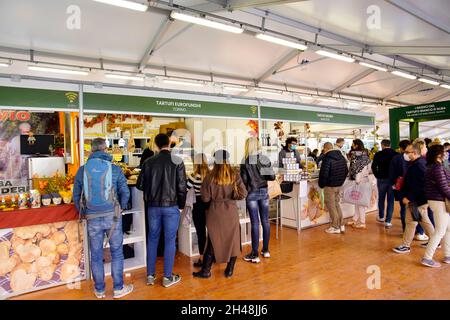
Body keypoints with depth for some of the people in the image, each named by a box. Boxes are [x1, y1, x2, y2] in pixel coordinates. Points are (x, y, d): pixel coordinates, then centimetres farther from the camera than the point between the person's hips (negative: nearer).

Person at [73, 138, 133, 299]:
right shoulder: (115, 169, -7)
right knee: (116, 252, 11)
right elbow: (125, 192, -5)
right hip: (112, 216, -2)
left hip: (92, 219, 2)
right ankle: (118, 288, 21)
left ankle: (99, 290, 29)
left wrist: (84, 212, 17)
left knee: (96, 255, 15)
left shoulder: (82, 170, -1)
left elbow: (76, 196, 5)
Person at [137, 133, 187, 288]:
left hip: (153, 207, 3)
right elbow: (182, 186, -9)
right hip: (171, 206, -3)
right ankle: (167, 277, 15)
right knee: (170, 240, 7)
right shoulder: (177, 162, -9)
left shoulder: (149, 162, -2)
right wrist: (181, 204, 5)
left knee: (152, 239, 15)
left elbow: (140, 184, 1)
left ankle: (150, 275, 24)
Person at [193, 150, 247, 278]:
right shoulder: (235, 176, -8)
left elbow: (205, 198, -9)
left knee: (213, 241, 12)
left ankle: (206, 271, 21)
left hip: (215, 213, 0)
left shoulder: (210, 178, -12)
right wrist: (231, 196, 6)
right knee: (233, 240, 14)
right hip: (231, 212, 1)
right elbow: (243, 194, -11)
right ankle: (229, 270, 23)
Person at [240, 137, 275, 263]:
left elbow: (244, 180, -10)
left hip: (252, 193, -4)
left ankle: (255, 255, 7)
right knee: (265, 221, 13)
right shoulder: (265, 159, -1)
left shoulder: (245, 161, -11)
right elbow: (272, 177, -1)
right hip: (264, 192, 4)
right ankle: (265, 250, 26)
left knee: (255, 223, -1)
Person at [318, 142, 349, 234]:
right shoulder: (342, 157, 7)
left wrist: (321, 184, -7)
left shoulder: (327, 158, -19)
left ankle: (335, 227, 11)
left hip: (330, 186, -8)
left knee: (331, 206, 4)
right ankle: (341, 225, 22)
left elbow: (324, 174, -21)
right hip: (340, 185, 8)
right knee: (337, 204, 20)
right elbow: (346, 171, 16)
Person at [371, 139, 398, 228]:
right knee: (390, 200, 6)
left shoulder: (378, 154, -8)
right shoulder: (396, 154, -5)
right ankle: (388, 221, 4)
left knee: (381, 199, 17)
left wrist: (377, 176, 1)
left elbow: (374, 167, -11)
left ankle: (381, 217, 32)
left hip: (381, 179, 0)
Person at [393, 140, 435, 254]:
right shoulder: (418, 163, 11)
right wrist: (402, 183, 9)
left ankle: (406, 246, 7)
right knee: (424, 220, 20)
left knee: (411, 222, -2)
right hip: (421, 199, 10)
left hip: (416, 200, -10)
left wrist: (409, 197, -24)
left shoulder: (418, 165, -22)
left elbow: (418, 185, -26)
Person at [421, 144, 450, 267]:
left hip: (436, 200, 9)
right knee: (440, 231, -2)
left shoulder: (431, 166, 10)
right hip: (440, 202, -9)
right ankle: (427, 258, 3)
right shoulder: (437, 167, -18)